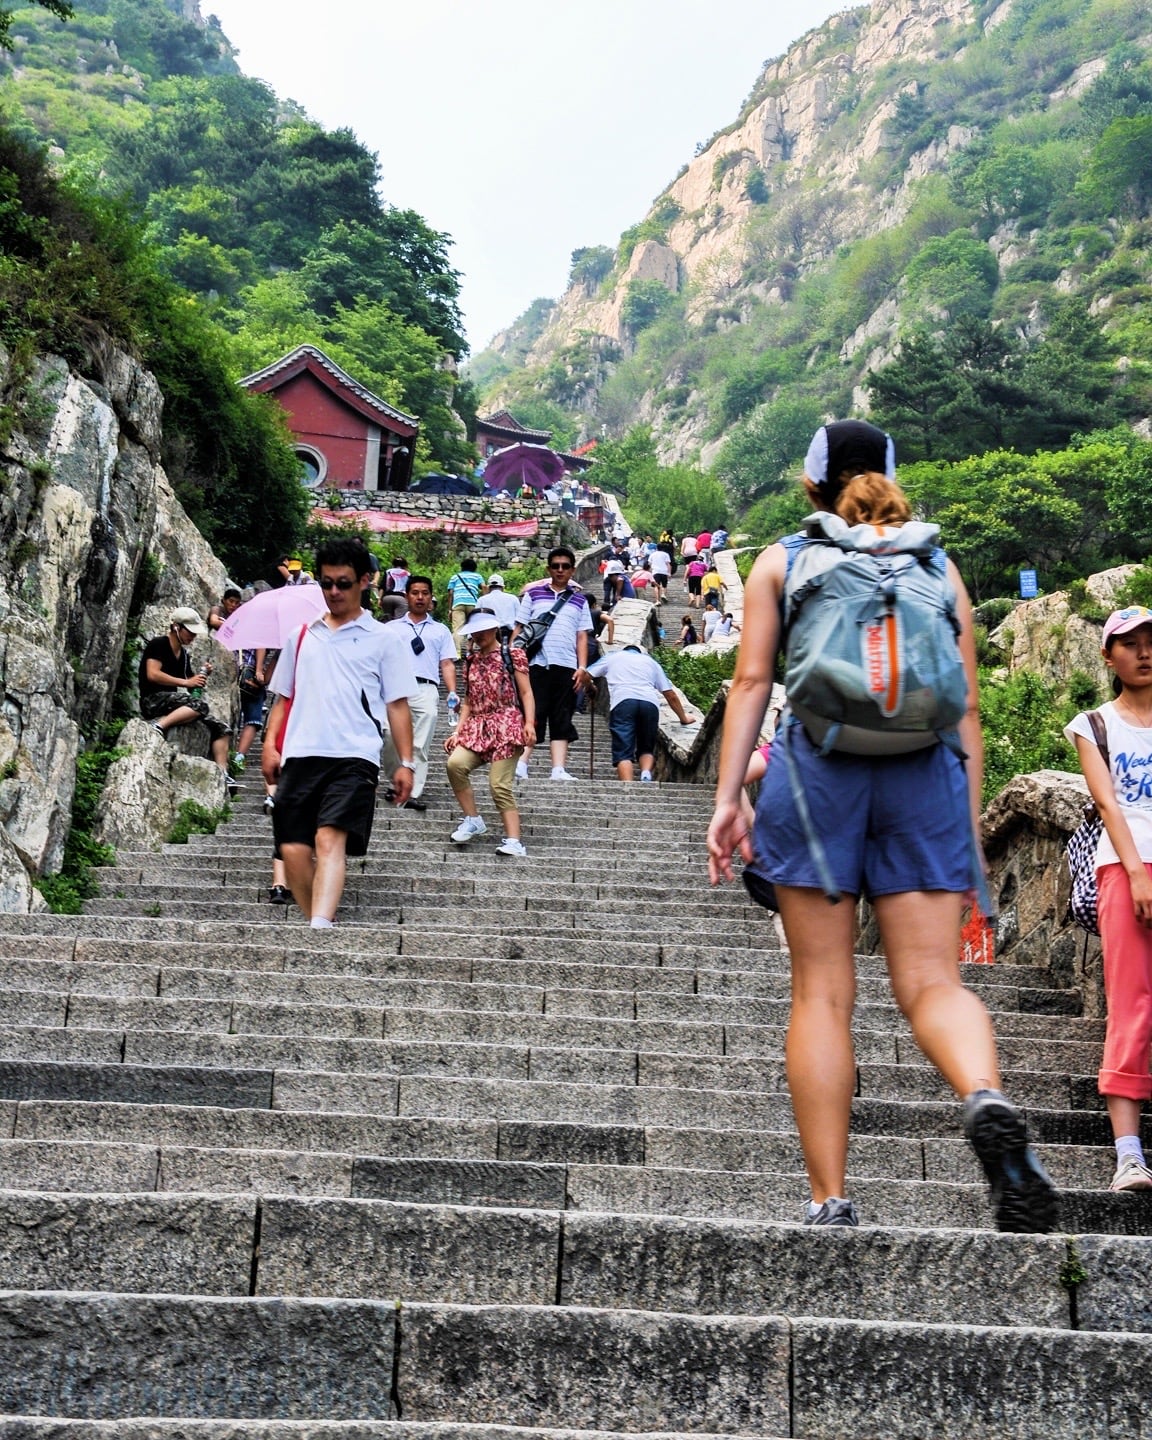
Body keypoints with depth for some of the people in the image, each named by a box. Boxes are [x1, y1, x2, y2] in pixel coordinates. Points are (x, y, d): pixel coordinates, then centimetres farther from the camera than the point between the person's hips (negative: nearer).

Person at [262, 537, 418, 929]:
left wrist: (405, 762, -1)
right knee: (293, 848, -2)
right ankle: (318, 924, 11)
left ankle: (319, 927, -32)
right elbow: (283, 697, 22)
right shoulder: (301, 636, 19)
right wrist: (271, 744, 7)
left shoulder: (384, 638, 9)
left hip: (353, 756, -4)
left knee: (331, 839, -21)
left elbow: (397, 705, 6)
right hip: (300, 755, 4)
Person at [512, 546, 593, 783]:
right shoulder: (534, 594, 11)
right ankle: (520, 766, -10)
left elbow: (582, 637, 13)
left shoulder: (579, 600, 16)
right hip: (536, 664, -2)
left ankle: (558, 770, -2)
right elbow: (519, 629, 9)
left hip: (566, 666, 2)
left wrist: (582, 668, 2)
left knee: (562, 720, 1)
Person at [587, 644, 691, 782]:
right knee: (646, 748, 17)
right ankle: (646, 774, -14)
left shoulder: (613, 657, 31)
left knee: (623, 751, -6)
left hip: (622, 702, -2)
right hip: (650, 703, 2)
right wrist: (684, 718, 41)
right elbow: (671, 695, 31)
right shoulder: (649, 661, 34)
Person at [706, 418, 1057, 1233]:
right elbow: (966, 707, 11)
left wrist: (728, 796, 0)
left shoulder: (783, 561, 13)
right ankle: (988, 1099, -31)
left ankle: (830, 1203, 1)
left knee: (822, 993, 3)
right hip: (925, 775, 1)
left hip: (817, 768, -1)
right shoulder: (939, 565, 16)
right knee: (933, 982, 1)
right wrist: (971, 829, 14)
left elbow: (753, 681, 2)